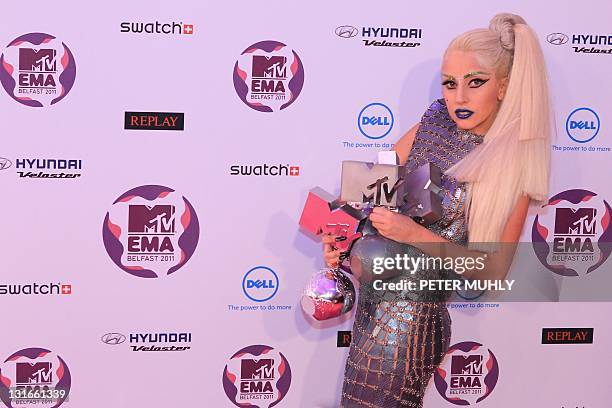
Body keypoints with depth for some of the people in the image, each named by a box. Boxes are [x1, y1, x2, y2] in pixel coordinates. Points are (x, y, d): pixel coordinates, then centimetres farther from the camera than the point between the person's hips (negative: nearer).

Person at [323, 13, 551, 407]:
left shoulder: (515, 167, -12)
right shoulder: (432, 126, -1)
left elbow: (493, 270, -14)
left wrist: (414, 234, -22)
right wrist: (339, 239, -5)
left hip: (413, 319, -5)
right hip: (372, 297, 5)